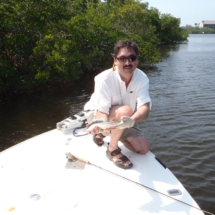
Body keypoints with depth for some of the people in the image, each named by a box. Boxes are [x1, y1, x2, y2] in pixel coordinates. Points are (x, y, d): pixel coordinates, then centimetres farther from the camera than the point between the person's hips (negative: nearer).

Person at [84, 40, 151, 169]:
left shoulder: (142, 78, -19)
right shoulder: (104, 79, -30)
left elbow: (145, 106, -33)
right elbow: (102, 110, -34)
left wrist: (131, 120, -55)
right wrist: (100, 125, -58)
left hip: (123, 121, 6)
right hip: (96, 115, -5)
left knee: (144, 148, -2)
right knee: (126, 110, -36)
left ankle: (104, 134, 17)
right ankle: (112, 149, -13)